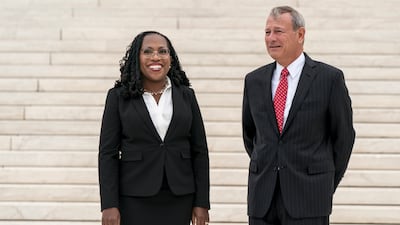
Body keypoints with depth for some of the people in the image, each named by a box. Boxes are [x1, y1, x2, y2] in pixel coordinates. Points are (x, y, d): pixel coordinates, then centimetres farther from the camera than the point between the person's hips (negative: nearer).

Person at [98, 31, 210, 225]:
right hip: (135, 199, -2)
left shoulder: (186, 96, 7)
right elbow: (108, 153, -1)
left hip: (179, 199, 2)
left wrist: (202, 203, 2)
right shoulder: (119, 97, 2)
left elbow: (199, 151, 7)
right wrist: (109, 205, -9)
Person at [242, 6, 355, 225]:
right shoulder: (254, 80, 8)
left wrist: (328, 182, 8)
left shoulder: (330, 78, -4)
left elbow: (344, 135, 3)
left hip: (308, 198, -4)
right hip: (262, 198, 4)